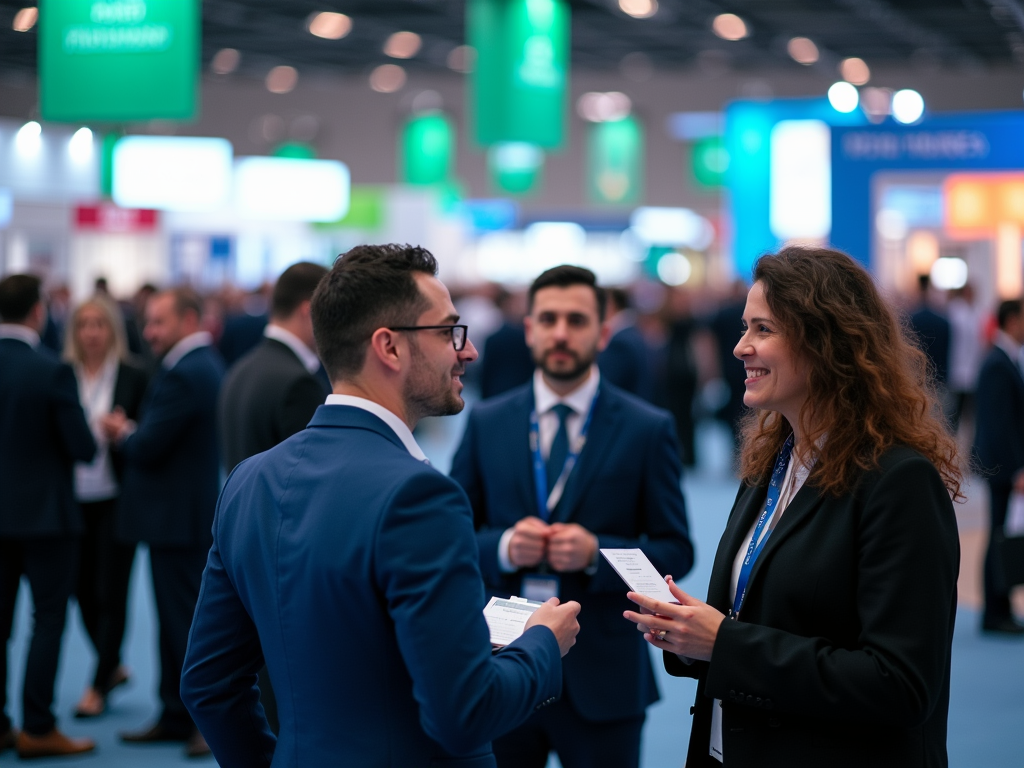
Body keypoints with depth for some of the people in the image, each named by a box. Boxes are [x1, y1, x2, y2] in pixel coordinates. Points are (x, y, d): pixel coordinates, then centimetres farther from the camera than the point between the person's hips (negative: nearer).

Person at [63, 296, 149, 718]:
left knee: (110, 593, 0)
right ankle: (113, 667, 31)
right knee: (84, 592, 9)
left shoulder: (134, 378, -1)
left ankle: (97, 686, 11)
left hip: (115, 500, -3)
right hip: (73, 500, 3)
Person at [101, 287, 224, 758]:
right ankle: (175, 716, 23)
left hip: (178, 519, -11)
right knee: (176, 617, 15)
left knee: (186, 618, -3)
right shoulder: (207, 364, 13)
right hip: (192, 512, 11)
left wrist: (122, 434, -1)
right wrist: (130, 432, 6)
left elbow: (147, 448, -20)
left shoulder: (181, 375, -20)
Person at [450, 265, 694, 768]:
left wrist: (596, 553, -16)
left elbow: (676, 552, 1)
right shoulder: (486, 423, 6)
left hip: (602, 675, -1)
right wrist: (503, 547, -13)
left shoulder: (648, 430, 0)